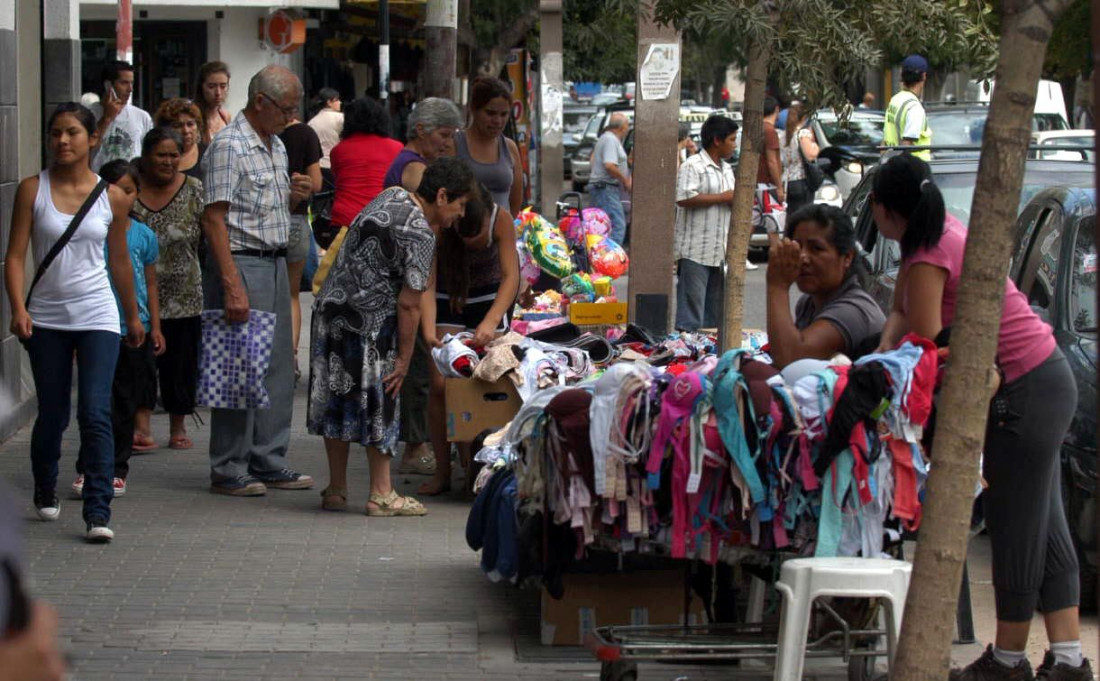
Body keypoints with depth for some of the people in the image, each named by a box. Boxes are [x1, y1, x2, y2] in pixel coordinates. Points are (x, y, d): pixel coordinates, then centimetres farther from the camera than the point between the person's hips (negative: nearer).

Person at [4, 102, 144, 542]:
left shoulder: (112, 197, 1)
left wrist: (133, 317, 20)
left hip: (97, 316, -1)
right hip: (47, 318, 1)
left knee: (95, 413, -12)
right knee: (52, 415, 11)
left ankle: (98, 512, -13)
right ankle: (45, 493, 34)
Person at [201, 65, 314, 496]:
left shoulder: (276, 146, 16)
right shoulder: (228, 147, -12)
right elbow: (214, 220, -18)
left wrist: (295, 198, 3)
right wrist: (232, 286, -24)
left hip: (275, 264, 9)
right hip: (241, 264, -9)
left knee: (278, 369, 11)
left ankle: (268, 461, 19)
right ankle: (228, 471, 1)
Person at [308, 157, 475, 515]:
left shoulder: (392, 196, 10)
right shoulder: (420, 236, -16)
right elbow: (408, 304, -16)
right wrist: (404, 358, -10)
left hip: (330, 307, 9)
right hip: (368, 323, -9)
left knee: (337, 401, 13)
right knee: (377, 403, 2)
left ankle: (336, 490, 20)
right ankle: (381, 495, 8)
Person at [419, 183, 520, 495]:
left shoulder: (501, 219, -28)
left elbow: (511, 276, -29)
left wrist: (490, 322, -44)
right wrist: (428, 330, -46)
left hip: (490, 296, 0)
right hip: (448, 297, 0)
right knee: (441, 384, -10)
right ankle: (442, 472, -2)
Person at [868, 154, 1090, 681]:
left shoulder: (927, 260, -19)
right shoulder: (943, 229, 10)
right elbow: (901, 311, 17)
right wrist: (884, 351, 3)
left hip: (1025, 394, -10)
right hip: (1049, 379, 10)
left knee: (1014, 530, 0)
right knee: (1044, 526, 11)